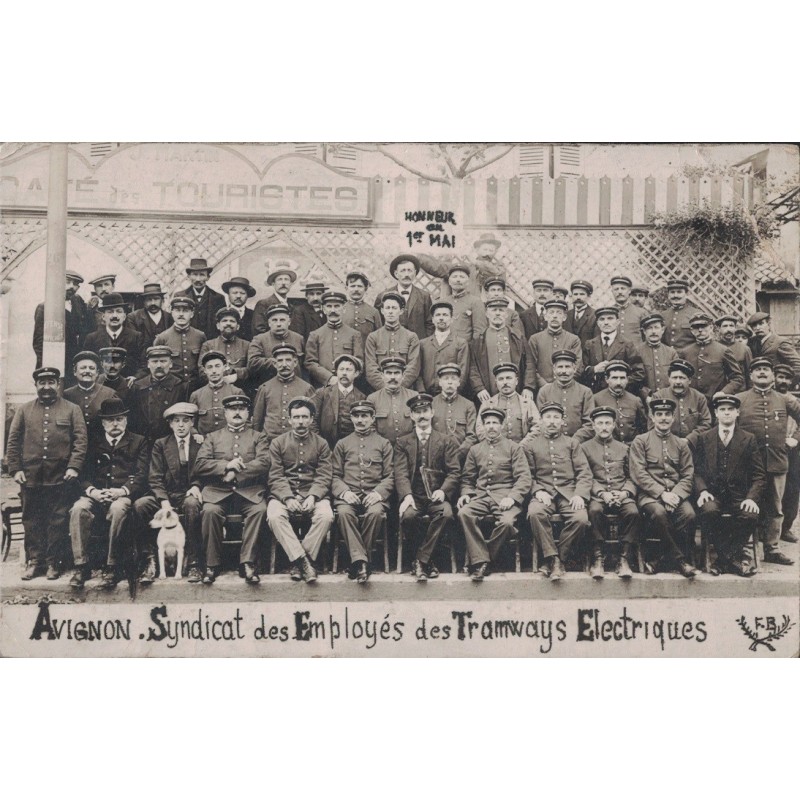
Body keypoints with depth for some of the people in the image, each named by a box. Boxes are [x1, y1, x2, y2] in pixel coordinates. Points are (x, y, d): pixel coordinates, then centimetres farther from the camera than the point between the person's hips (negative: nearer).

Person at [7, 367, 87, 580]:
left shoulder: (72, 410, 5)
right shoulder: (23, 410, 11)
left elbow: (80, 440, -2)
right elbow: (13, 442, 7)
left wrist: (74, 467, -12)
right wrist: (15, 469, -3)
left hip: (60, 478, -2)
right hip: (30, 478, 2)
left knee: (58, 521, 3)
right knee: (32, 521, 7)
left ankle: (54, 562, 12)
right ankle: (34, 561, 17)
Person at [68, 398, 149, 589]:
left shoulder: (138, 442, 15)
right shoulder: (93, 442, 22)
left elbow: (142, 475, 3)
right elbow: (84, 474, 12)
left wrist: (122, 491, -15)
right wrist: (92, 491, -10)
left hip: (123, 494, -2)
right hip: (96, 494, 3)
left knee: (118, 509, -37)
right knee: (78, 508, -30)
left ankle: (111, 568, -28)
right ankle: (81, 566, -23)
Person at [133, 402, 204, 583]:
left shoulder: (201, 443, 10)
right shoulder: (160, 445, 11)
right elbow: (155, 478, 3)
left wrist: (196, 486, -13)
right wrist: (164, 501, -14)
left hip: (188, 494, -2)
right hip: (165, 495, 2)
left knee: (191, 504, -37)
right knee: (139, 505, -28)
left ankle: (194, 564, -31)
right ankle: (150, 561, -24)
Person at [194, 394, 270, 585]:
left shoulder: (258, 437, 17)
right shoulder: (212, 437, 20)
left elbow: (264, 463, -1)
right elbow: (199, 465, 6)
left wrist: (235, 473, -10)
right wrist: (226, 465, -9)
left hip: (249, 490, 0)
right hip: (218, 491, 0)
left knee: (260, 510, -32)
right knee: (209, 511, -31)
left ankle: (248, 562, -24)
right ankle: (212, 564, -17)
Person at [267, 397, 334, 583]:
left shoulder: (321, 444, 12)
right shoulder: (278, 443, 11)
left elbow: (324, 477, 3)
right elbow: (275, 477, 1)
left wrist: (312, 497, -16)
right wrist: (288, 498, -16)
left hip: (313, 494, 0)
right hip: (284, 494, 0)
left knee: (326, 516, -31)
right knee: (275, 516, -32)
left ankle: (298, 563, -21)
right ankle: (304, 561, -29)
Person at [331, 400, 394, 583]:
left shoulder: (383, 444, 16)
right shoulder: (342, 444, 19)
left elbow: (389, 476, 10)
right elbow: (335, 475, 13)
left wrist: (378, 493, -10)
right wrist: (344, 492, -7)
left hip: (373, 495, -1)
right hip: (348, 494, 1)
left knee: (375, 513, -34)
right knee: (344, 512, -33)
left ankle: (358, 561, -21)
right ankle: (360, 561, -34)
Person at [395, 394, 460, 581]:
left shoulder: (446, 441, 15)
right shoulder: (403, 442, 14)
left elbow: (454, 472, 6)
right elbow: (400, 473, 1)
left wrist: (443, 491, -14)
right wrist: (407, 495, -18)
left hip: (437, 496, 0)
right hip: (414, 496, 0)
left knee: (446, 514, -33)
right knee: (408, 516, -33)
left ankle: (420, 560, -20)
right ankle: (427, 561, -13)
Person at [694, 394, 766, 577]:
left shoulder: (749, 440, 10)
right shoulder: (704, 439, 12)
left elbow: (759, 475, 6)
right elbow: (697, 471, 8)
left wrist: (751, 497, -11)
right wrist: (702, 490, -12)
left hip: (739, 496, 0)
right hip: (713, 494, 0)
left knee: (751, 516, -31)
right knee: (709, 511, -33)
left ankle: (725, 559, -14)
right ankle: (736, 557, -17)